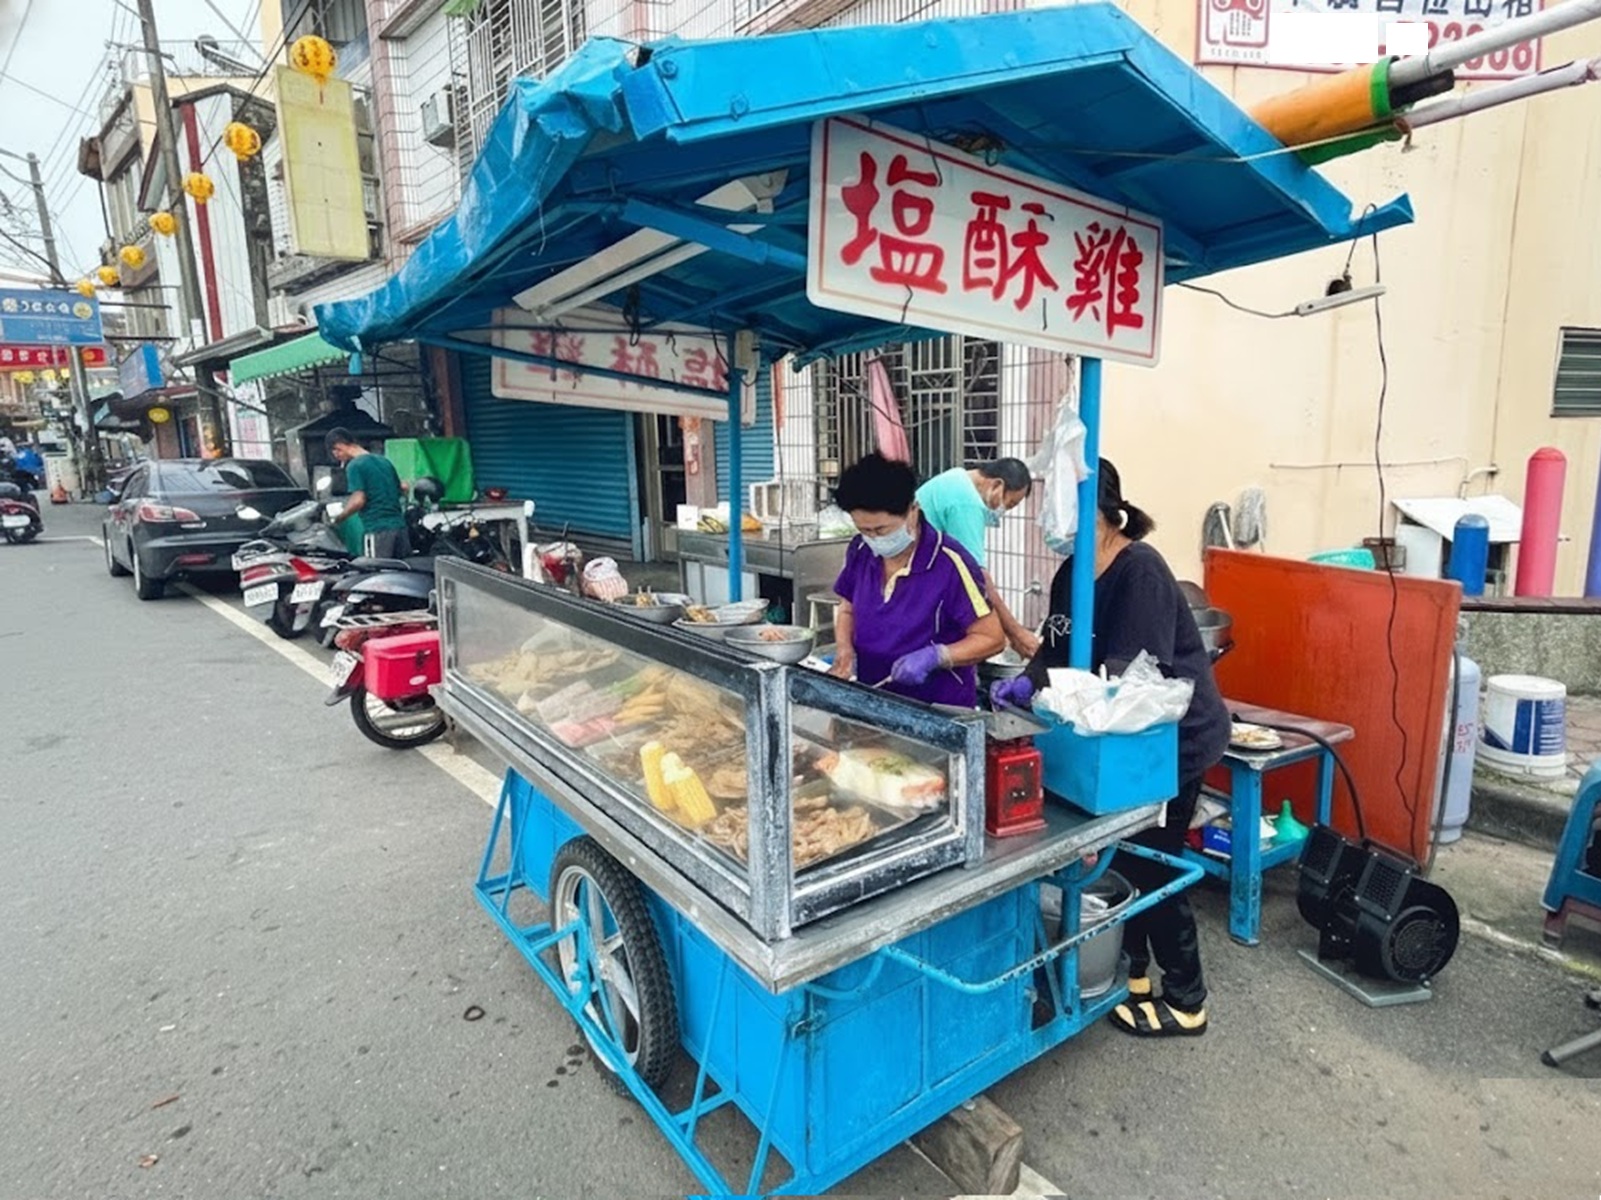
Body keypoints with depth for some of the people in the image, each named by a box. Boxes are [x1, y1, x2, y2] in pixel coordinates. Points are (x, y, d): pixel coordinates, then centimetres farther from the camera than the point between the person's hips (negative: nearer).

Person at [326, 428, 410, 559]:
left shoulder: (355, 466, -5)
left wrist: (339, 518, 1)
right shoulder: (385, 461, 16)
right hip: (399, 525, 7)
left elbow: (359, 500, -13)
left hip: (378, 529, -7)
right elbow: (400, 490, 22)